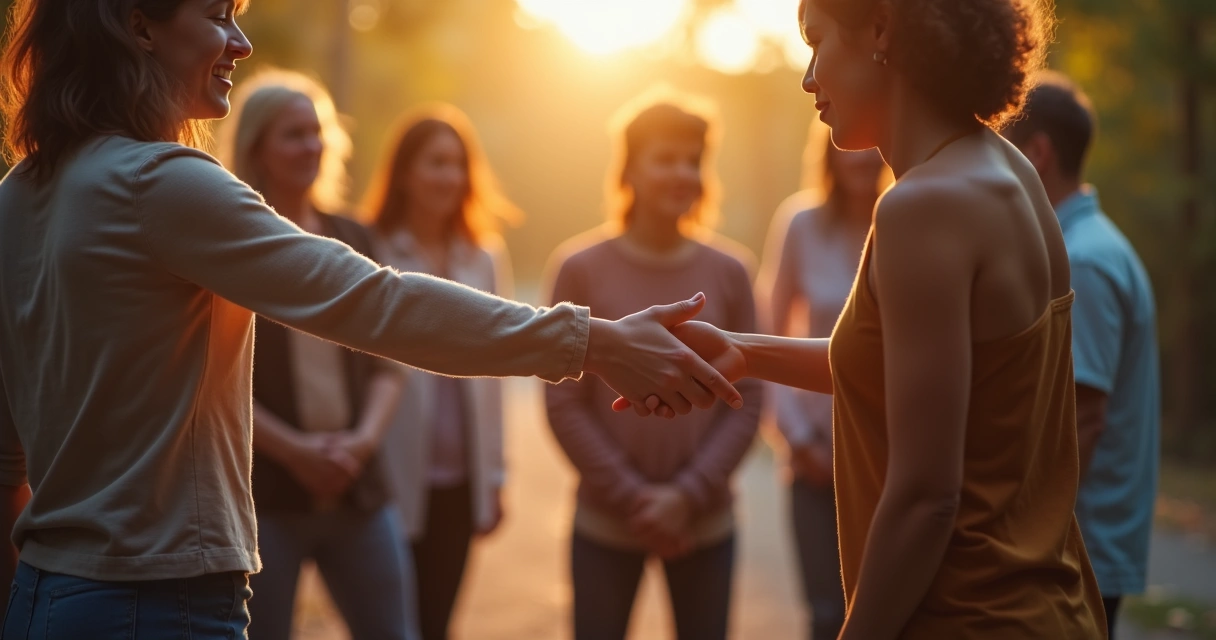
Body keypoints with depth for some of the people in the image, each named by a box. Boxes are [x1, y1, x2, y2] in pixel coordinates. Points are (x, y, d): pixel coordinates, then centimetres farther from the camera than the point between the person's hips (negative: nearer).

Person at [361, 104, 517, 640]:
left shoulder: (484, 258, 8)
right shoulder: (370, 254, -8)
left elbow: (490, 373, 10)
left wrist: (493, 475, 10)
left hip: (458, 479, 4)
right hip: (392, 479, -4)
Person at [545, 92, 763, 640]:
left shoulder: (728, 271, 1)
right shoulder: (580, 268, -4)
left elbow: (746, 403, -1)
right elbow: (565, 404, -6)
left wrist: (688, 495, -11)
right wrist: (632, 498, -11)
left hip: (705, 525, 2)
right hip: (605, 524, -1)